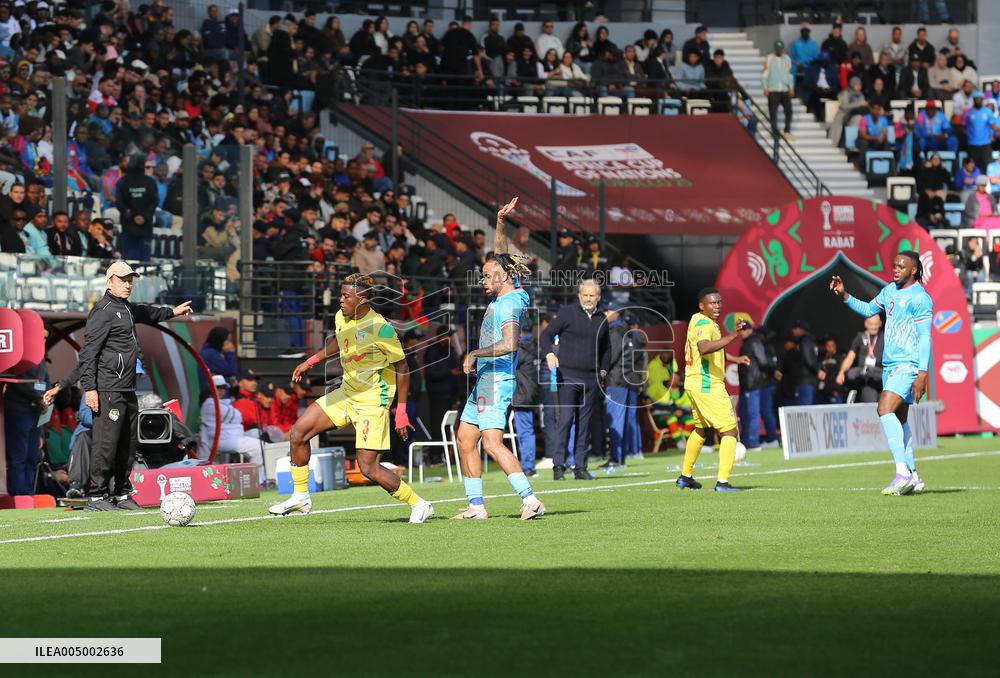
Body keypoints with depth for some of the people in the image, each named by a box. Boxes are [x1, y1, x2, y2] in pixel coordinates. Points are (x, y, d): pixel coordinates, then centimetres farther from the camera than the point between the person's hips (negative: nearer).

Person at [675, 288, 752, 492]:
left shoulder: (707, 322, 14)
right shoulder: (703, 324, -18)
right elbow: (704, 348, -39)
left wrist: (735, 359, 25)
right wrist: (734, 336, -46)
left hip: (696, 384, 11)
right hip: (707, 387, -11)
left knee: (701, 429, 26)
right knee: (730, 431, -11)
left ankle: (685, 476, 36)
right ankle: (722, 481, -17)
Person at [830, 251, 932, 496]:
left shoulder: (920, 298, -12)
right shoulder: (889, 290, 13)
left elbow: (925, 338, -15)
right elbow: (868, 309, 30)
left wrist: (922, 374, -21)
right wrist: (844, 295, 15)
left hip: (908, 365, -9)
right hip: (890, 364, 9)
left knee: (885, 409, -23)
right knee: (899, 419, 11)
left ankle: (903, 473, -25)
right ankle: (912, 478, 18)